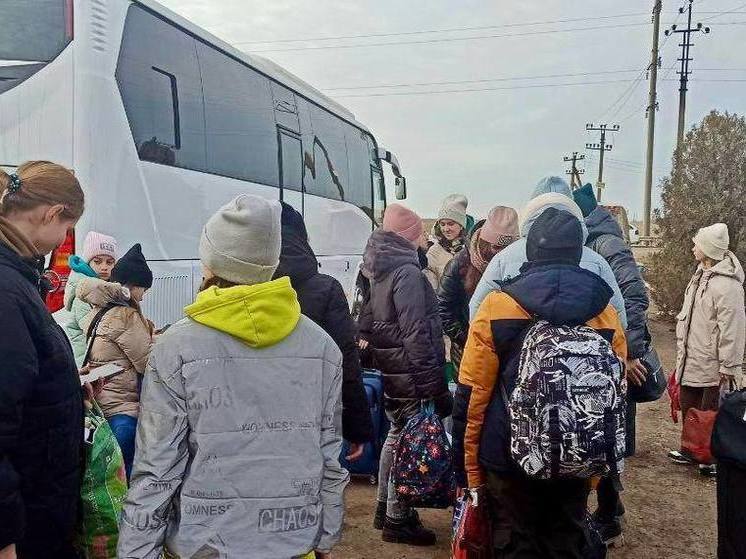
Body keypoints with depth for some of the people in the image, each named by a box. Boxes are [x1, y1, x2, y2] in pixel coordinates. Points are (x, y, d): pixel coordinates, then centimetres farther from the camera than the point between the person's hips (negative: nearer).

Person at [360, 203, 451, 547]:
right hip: (410, 376, -9)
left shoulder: (382, 270, 11)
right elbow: (417, 336, -23)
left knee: (398, 434, 21)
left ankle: (386, 507, 33)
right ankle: (397, 520, 13)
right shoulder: (407, 273, -18)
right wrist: (435, 387, -21)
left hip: (391, 371, 9)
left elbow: (370, 322, 17)